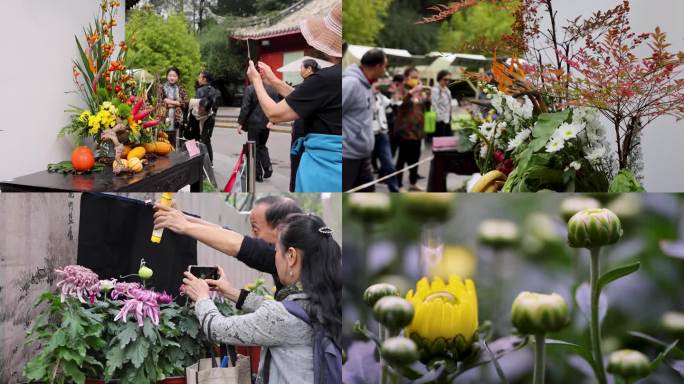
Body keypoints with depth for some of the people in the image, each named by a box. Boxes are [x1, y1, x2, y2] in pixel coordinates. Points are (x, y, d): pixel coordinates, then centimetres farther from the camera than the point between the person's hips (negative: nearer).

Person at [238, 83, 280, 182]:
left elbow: (245, 108, -12)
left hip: (254, 124, -4)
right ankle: (267, 167, 1)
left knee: (254, 148, 7)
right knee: (262, 146, 21)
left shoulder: (250, 89, -12)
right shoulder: (273, 90, 0)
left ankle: (258, 174, 7)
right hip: (267, 124, 4)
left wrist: (240, 123, -6)